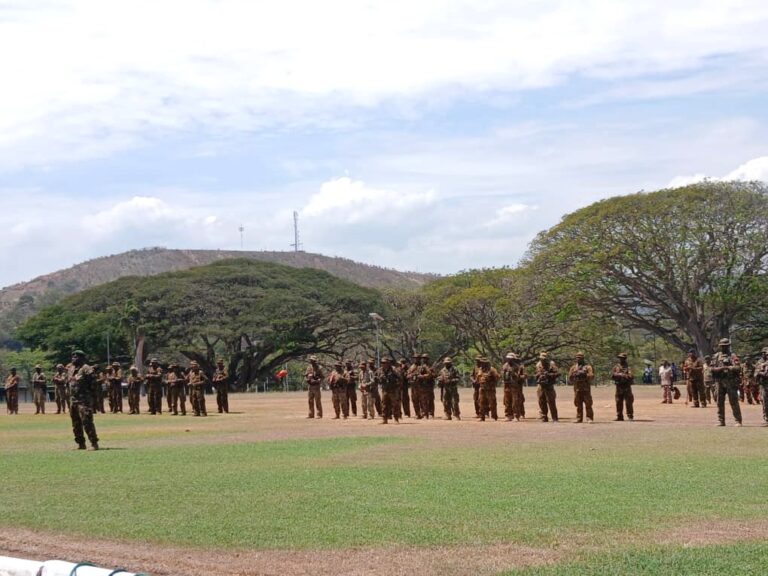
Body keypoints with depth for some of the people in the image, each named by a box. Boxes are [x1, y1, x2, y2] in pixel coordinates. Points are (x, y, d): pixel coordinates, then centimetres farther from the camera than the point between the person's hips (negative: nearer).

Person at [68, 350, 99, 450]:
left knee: (87, 422, -13)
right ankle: (81, 443, 20)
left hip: (84, 400, -9)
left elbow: (94, 385, -12)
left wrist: (94, 400, -14)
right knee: (76, 423, 11)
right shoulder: (71, 369, 15)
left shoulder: (87, 370, -11)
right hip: (73, 400, 9)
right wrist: (70, 398, 19)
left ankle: (94, 443, -9)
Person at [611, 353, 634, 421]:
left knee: (628, 402, -5)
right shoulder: (616, 367, 11)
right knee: (619, 402, 5)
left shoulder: (628, 367, 0)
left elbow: (631, 376, -13)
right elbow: (612, 375, 2)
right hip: (619, 387, 4)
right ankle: (619, 417, 12)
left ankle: (630, 416, -1)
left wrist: (622, 375, -16)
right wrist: (620, 375, -11)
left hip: (627, 387, -4)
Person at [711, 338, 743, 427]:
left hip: (730, 382, -4)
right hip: (720, 382, 5)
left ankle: (738, 421, -1)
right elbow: (712, 368, 7)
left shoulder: (732, 356, -1)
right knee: (720, 402, 6)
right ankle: (721, 421, 13)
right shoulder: (716, 356, 12)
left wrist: (727, 367, -20)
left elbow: (738, 367, -12)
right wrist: (720, 368, -11)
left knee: (734, 402, -5)